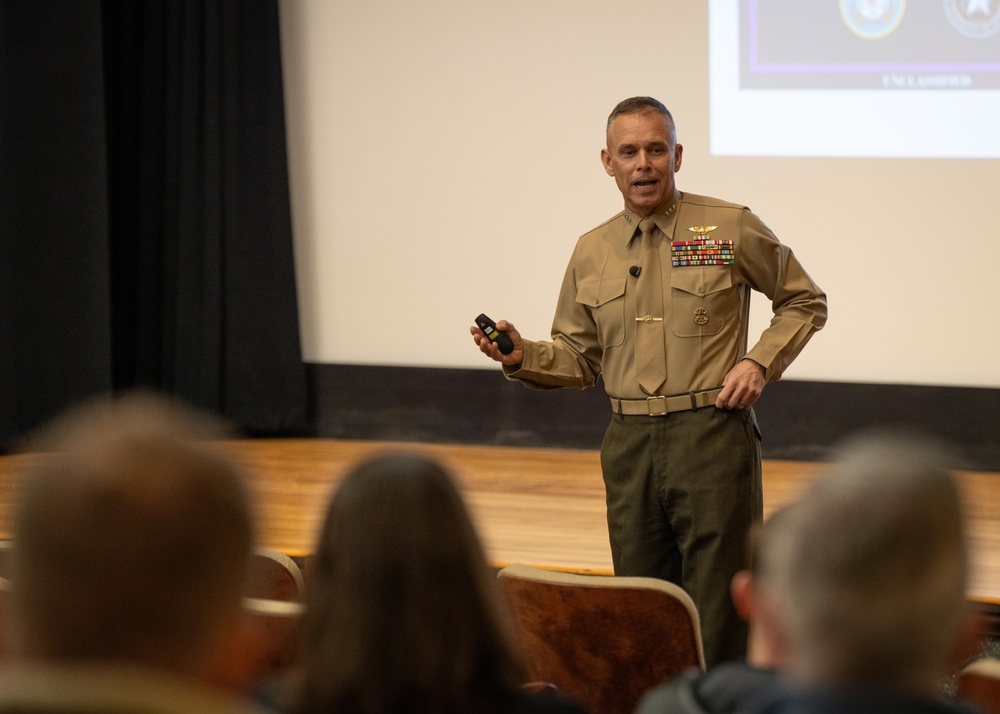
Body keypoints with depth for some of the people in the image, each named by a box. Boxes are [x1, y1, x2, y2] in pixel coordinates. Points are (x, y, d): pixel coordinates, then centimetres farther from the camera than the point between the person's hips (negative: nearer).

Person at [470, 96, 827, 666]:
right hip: (631, 442, 4)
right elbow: (578, 358, 15)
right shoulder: (592, 253, 11)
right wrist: (522, 356, -4)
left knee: (717, 611, -7)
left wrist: (760, 362, -5)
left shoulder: (730, 229, 0)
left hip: (711, 433, -4)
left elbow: (805, 302, 9)